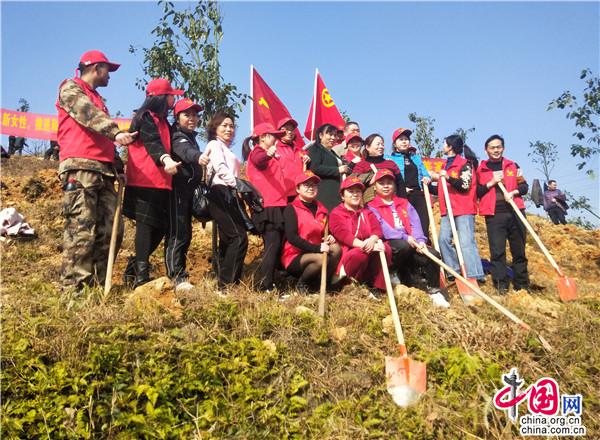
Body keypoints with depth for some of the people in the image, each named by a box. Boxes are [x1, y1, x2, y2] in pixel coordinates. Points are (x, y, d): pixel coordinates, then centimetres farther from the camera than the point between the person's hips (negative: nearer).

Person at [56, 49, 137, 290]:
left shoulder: (97, 100, 30)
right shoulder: (70, 88, 7)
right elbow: (88, 115, -14)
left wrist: (118, 166, 18)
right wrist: (116, 132, -29)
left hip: (104, 171, 8)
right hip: (80, 168, -8)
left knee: (111, 229, 2)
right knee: (82, 231, -14)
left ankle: (98, 284, 9)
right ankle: (73, 288, -10)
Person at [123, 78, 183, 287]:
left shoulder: (162, 121, 25)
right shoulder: (145, 117, -3)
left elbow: (164, 145, 27)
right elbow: (152, 142, -21)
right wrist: (165, 159, -39)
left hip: (161, 182, 9)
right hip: (145, 181, -8)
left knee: (161, 226, 6)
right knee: (146, 223, -10)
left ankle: (135, 265, 19)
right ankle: (142, 274, -9)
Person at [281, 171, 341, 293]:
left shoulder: (321, 209, 13)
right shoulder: (291, 209, -6)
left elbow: (326, 232, 22)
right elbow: (291, 237, -18)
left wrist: (329, 238, -4)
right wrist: (317, 248, -26)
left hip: (315, 253, 6)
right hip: (294, 257, -5)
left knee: (336, 249, -23)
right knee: (321, 259, -33)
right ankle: (301, 284, -4)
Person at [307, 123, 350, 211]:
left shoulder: (332, 152, 27)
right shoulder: (315, 149, 2)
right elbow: (314, 168, -15)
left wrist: (346, 169, 17)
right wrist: (337, 170, -12)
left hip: (335, 193, 8)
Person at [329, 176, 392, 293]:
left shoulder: (367, 213, 21)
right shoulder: (336, 214, 5)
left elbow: (377, 229, 0)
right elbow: (343, 234, -15)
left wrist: (372, 240, -26)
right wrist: (363, 245, -32)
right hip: (346, 255, -4)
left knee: (385, 248, -25)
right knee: (360, 253, -37)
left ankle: (378, 287, -17)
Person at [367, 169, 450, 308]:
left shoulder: (404, 203, 22)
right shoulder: (371, 207, 6)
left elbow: (415, 223, 6)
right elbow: (383, 228, -11)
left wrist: (420, 240, -15)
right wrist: (404, 238, -24)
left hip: (410, 244, 4)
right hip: (389, 246, -4)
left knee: (433, 254, -21)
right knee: (404, 246, -37)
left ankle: (434, 291, -1)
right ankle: (401, 275, -7)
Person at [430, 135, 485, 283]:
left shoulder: (465, 163, -4)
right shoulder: (446, 165, 20)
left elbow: (465, 185, -17)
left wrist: (448, 177, -26)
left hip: (464, 209, -8)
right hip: (447, 209, 8)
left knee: (466, 242, -13)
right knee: (444, 239, 1)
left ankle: (475, 275, -11)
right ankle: (454, 271, 9)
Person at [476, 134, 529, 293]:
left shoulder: (513, 165, 12)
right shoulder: (481, 169, 8)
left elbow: (524, 186, 11)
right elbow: (476, 192, 2)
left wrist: (514, 192, -9)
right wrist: (491, 182, -10)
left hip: (515, 212, 2)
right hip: (494, 215, -2)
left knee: (519, 250, 6)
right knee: (497, 252, -5)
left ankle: (522, 286, 16)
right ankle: (501, 287, 1)